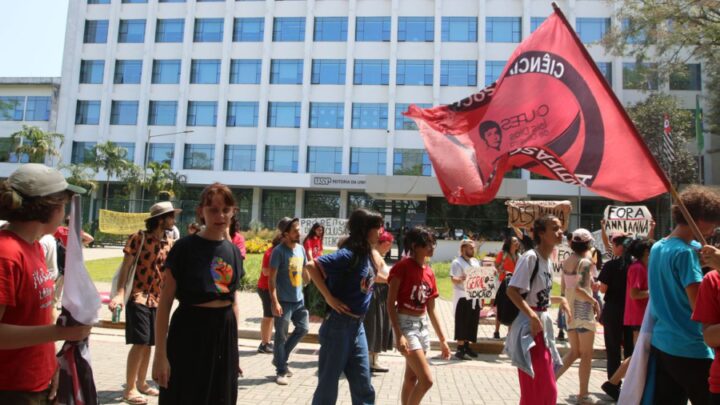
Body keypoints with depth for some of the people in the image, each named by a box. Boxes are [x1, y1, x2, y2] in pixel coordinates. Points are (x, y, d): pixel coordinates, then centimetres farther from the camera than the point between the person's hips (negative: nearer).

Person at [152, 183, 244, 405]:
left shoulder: (233, 251, 6)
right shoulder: (185, 247, -10)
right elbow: (165, 303, -9)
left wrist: (235, 344, 15)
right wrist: (160, 354, -13)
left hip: (224, 333, 5)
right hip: (190, 332, -5)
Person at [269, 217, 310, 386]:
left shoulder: (301, 248, 6)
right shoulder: (279, 251, -14)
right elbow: (272, 278, -15)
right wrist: (274, 301, -22)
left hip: (299, 299, 7)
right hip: (284, 301, -7)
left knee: (303, 329, 12)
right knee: (281, 336, 3)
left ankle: (279, 359, 29)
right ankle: (281, 371, 16)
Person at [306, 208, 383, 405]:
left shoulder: (367, 253, 5)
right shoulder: (349, 254, -19)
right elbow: (312, 265, -26)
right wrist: (329, 298, -22)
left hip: (357, 325, 8)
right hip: (339, 325, -8)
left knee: (363, 386, 13)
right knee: (328, 384, 7)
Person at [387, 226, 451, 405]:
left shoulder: (429, 273, 7)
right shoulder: (402, 266, -14)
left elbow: (431, 309, 13)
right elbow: (390, 303, -15)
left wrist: (442, 339, 12)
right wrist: (398, 335, -22)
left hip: (422, 325, 7)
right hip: (405, 324, -7)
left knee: (411, 378, 13)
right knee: (427, 379, -11)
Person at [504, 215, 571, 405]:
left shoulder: (547, 260, 11)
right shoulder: (530, 257, -16)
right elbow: (511, 290, -23)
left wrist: (559, 299, 11)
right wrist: (532, 316, -28)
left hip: (543, 324, 9)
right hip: (529, 325, -9)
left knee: (548, 388, 16)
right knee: (533, 388, -2)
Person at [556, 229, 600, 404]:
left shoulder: (566, 261, 7)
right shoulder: (585, 261, -15)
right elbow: (578, 288, -25)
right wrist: (594, 301, -12)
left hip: (569, 307, 7)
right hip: (583, 308, -7)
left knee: (574, 351, 18)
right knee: (586, 354, 6)